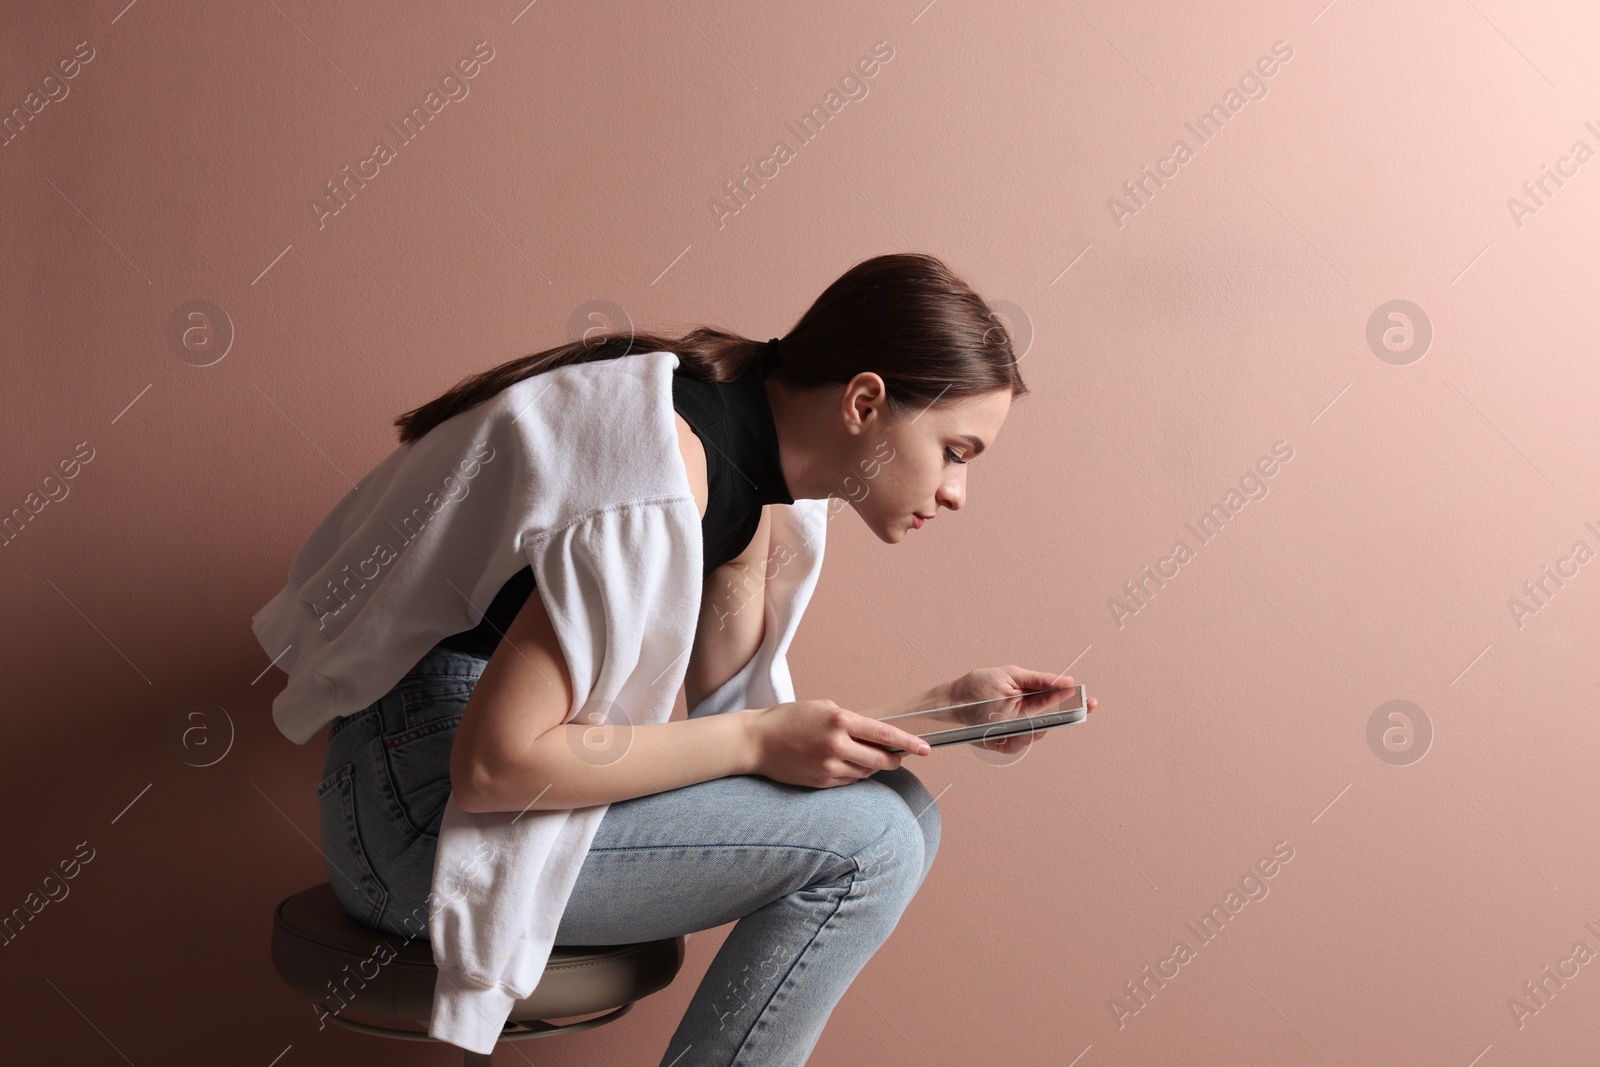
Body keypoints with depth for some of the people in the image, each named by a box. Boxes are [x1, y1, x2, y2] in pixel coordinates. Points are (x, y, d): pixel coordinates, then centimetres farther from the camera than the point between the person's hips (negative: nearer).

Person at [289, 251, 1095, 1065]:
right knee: (864, 843, -17)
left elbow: (721, 711, 8)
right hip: (429, 801, -9)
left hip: (538, 764, 9)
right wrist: (757, 741, -21)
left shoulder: (753, 476, 6)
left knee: (902, 815, 3)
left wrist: (946, 705, 2)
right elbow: (493, 765, -26)